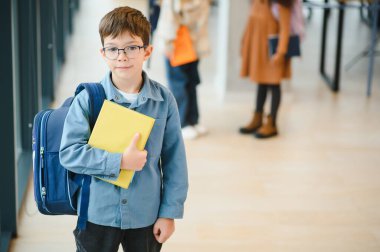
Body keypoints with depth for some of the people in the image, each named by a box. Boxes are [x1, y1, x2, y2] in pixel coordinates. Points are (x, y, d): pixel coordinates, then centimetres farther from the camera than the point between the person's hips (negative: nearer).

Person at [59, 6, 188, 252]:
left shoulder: (164, 100, -6)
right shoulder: (87, 99, -10)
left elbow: (175, 161, -2)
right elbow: (69, 153, -14)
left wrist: (169, 212, -2)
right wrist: (119, 161, -22)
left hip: (146, 216, 1)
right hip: (97, 215, -1)